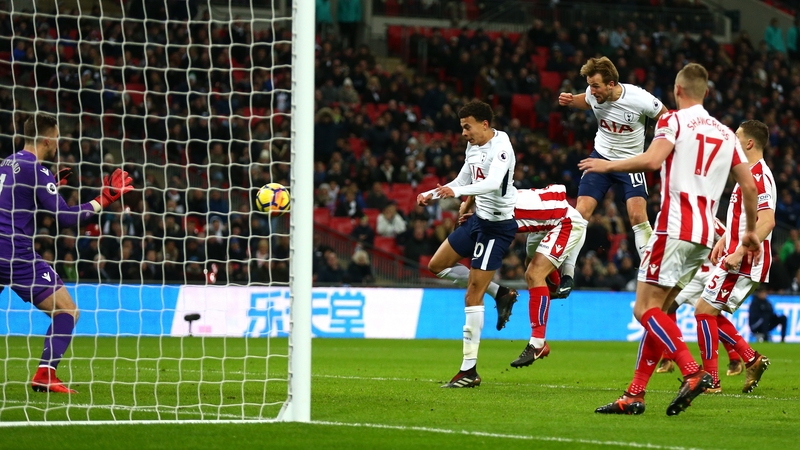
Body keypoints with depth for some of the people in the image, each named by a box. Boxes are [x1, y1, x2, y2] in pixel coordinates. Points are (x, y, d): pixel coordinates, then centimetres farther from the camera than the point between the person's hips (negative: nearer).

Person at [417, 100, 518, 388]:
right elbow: (461, 183, 22)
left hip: (497, 225, -10)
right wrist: (431, 194, 8)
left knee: (472, 296, -10)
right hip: (478, 218, 10)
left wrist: (457, 191, -48)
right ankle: (500, 294, 19)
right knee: (437, 266, 16)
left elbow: (493, 183, -36)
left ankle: (469, 370, -5)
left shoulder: (501, 148, -20)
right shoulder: (473, 148, 9)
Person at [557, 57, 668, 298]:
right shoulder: (594, 95, -13)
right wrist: (570, 101, -6)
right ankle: (567, 275, 0)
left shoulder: (640, 99, -25)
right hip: (601, 156, 3)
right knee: (580, 213, -7)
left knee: (638, 215, -20)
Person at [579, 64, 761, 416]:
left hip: (675, 228, -7)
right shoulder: (725, 133, 17)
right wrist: (751, 231, 26)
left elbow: (652, 160, -19)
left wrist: (608, 165, -5)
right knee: (657, 312, 10)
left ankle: (692, 373, -24)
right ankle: (634, 396, 5)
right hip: (705, 237, 7)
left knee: (645, 309, -8)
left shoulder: (674, 120, -2)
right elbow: (749, 184, 15)